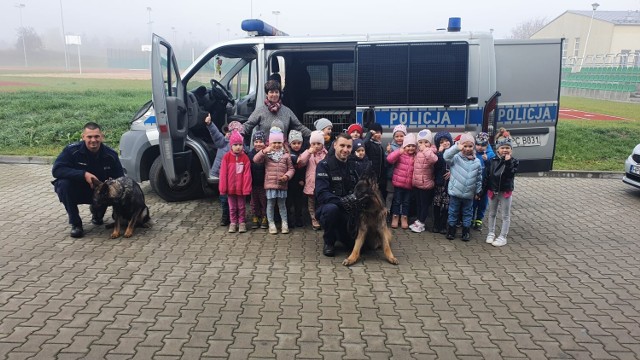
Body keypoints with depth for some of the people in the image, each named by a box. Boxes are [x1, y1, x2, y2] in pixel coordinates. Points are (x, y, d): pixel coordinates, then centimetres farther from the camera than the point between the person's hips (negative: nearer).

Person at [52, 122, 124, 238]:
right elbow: (56, 170, -27)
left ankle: (96, 213, 12)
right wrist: (83, 174, -37)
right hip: (76, 192, -2)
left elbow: (120, 178, -6)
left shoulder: (110, 154, -12)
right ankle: (75, 224, -14)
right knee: (64, 184, -32)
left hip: (98, 193, 2)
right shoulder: (72, 150, -20)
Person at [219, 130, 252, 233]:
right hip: (230, 187, 1)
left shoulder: (245, 158, -8)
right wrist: (223, 188, -6)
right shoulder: (227, 157, -7)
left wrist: (246, 188, -10)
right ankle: (233, 222, 28)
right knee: (232, 207, 14)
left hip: (241, 187, -1)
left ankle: (242, 222, 26)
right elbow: (223, 173, -5)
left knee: (241, 206, 12)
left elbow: (247, 174, -9)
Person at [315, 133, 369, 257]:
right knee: (331, 208, -39)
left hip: (350, 212, 4)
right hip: (327, 207, -4)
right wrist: (342, 202, -35)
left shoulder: (354, 166, 6)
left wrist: (360, 196, -21)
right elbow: (321, 194, -21)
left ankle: (341, 234, 23)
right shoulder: (324, 165, -10)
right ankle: (329, 242, -10)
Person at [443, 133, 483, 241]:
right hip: (455, 192, -2)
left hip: (469, 194, 3)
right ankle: (451, 230, 24)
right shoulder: (456, 158, -7)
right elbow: (446, 156, -27)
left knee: (467, 213, 14)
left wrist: (478, 191, 10)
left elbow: (479, 178, 8)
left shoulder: (476, 162, 2)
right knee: (453, 212, 10)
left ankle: (466, 231, 27)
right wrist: (457, 148, -36)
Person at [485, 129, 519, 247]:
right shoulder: (493, 160, 0)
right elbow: (488, 175, 3)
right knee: (492, 213, 15)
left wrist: (508, 162, -28)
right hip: (492, 191, 3)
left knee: (505, 215, 6)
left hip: (506, 191, -3)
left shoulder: (513, 161, -7)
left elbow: (511, 174, -22)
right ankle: (491, 234, 30)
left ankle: (502, 237, 14)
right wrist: (485, 189, 3)